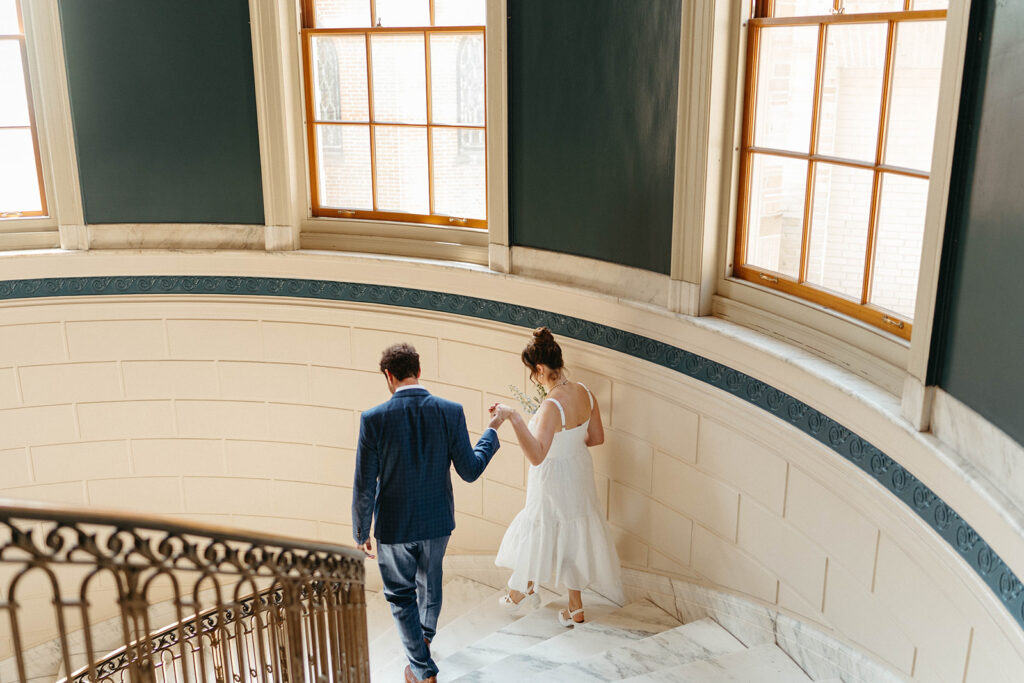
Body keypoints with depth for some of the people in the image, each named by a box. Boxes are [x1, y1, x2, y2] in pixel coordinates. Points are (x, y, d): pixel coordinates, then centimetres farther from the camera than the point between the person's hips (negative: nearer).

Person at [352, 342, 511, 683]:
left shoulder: (374, 419, -19)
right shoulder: (451, 412, -14)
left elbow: (364, 486, -15)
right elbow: (470, 470, -9)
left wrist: (361, 533, -1)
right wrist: (493, 428, 4)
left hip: (394, 526, -3)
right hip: (437, 521, 3)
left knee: (401, 595, 18)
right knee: (430, 578, 29)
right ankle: (426, 633, 56)